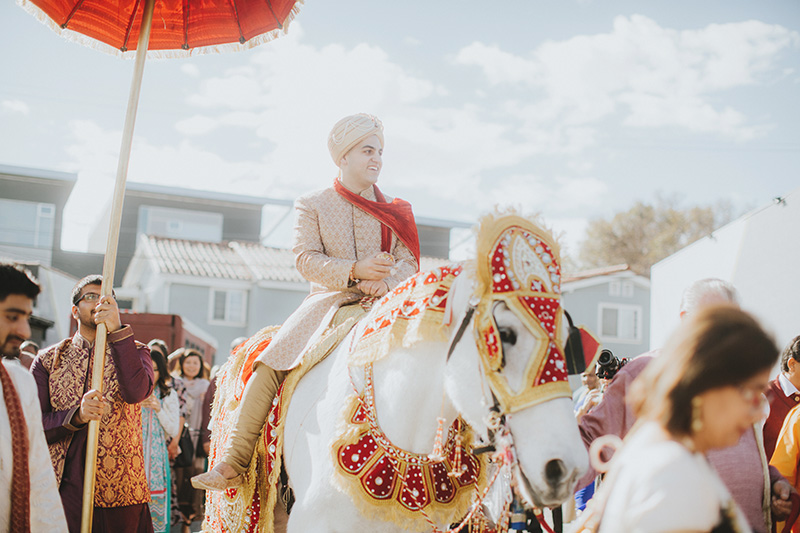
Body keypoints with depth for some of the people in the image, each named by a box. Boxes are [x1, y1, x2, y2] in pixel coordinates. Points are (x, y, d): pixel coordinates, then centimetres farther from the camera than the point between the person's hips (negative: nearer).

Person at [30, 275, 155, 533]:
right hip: (63, 490, 0)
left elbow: (136, 391, -16)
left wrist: (116, 330, -19)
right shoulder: (49, 359, 9)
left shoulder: (133, 352, 7)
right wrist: (76, 416, -18)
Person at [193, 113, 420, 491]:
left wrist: (386, 282, -17)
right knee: (269, 365, -20)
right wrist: (354, 270, -20)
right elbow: (306, 258, -3)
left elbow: (408, 261, 7)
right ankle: (233, 462, -11)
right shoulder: (311, 206, 10)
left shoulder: (396, 211, 17)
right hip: (328, 300, -1)